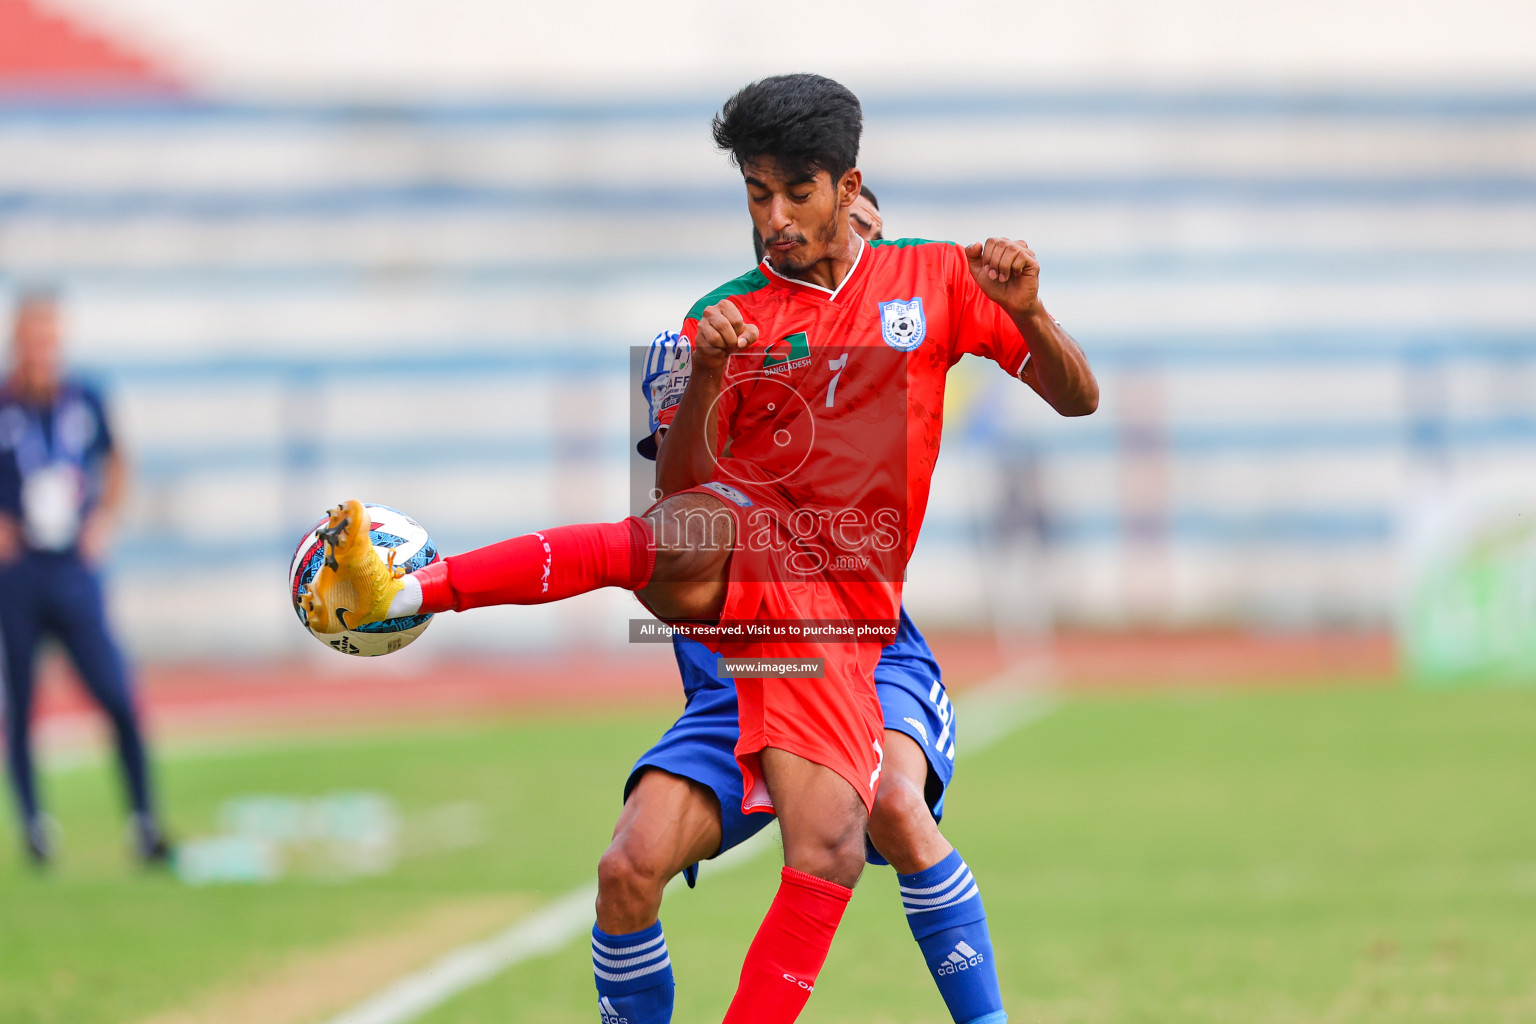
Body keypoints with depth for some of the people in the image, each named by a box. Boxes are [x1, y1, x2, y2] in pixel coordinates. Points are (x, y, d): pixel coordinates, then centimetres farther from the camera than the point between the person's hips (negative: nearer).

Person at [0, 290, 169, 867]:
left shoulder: (84, 405, 5)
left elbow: (114, 463, 22)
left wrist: (104, 518, 8)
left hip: (75, 575, 2)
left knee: (119, 700, -6)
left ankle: (145, 823, 0)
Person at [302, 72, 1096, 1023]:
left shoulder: (934, 279, 9)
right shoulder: (730, 316, 8)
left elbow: (1078, 399, 9)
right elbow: (679, 484, 1)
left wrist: (1027, 314, -12)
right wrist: (705, 376, -18)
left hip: (840, 615, 1)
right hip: (738, 565, -1)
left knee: (830, 851, -20)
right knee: (678, 543, -39)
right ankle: (393, 591, -48)